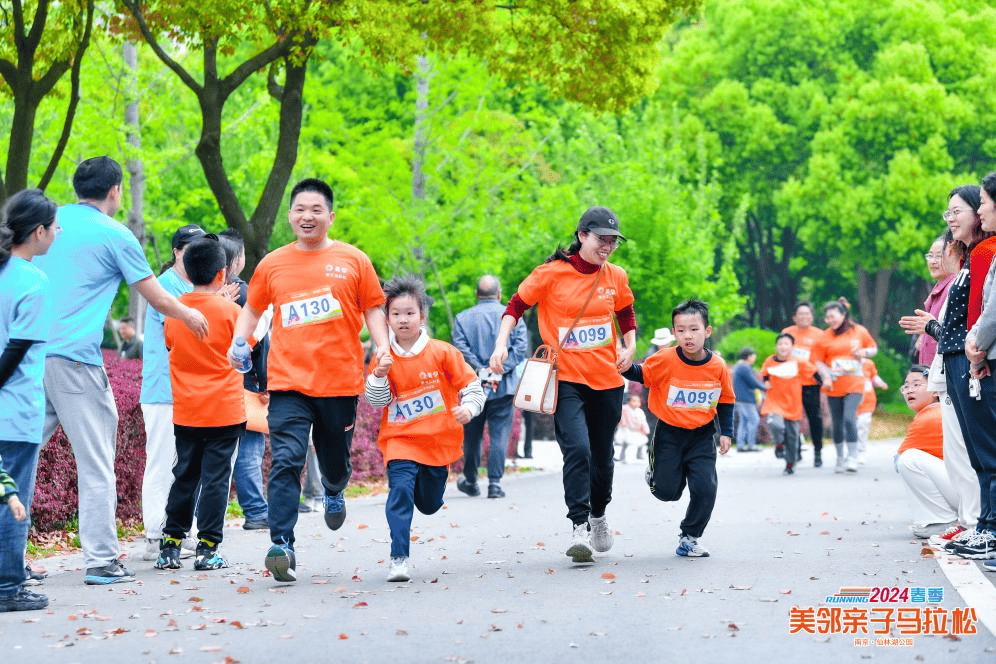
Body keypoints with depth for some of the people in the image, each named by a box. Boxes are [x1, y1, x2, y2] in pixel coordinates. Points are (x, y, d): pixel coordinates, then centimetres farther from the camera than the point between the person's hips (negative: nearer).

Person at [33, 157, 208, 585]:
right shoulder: (115, 235, -1)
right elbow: (158, 299, 5)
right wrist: (190, 316, 24)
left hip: (30, 353, 6)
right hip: (75, 358, -6)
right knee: (95, 464, 1)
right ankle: (101, 561, 0)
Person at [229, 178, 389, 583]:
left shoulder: (353, 261, 6)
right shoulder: (273, 264, 8)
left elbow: (373, 309, 8)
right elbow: (252, 308, 20)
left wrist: (383, 347, -8)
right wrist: (238, 343, 4)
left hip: (340, 380, 1)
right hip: (288, 381, 0)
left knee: (335, 460, 14)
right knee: (285, 461, -15)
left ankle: (334, 492, 51)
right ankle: (282, 546, -18)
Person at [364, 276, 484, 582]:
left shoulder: (442, 353, -3)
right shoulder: (384, 358, -1)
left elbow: (471, 384, 2)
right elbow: (374, 400, -2)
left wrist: (468, 408, -16)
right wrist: (379, 376, -19)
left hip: (438, 439, 1)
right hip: (400, 440, -1)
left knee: (430, 504, 14)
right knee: (400, 491, -22)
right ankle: (399, 559, -21)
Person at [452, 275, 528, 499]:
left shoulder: (463, 318, 5)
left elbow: (460, 348, -8)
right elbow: (520, 347, -7)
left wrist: (479, 370, -10)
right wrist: (500, 369, -11)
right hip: (504, 388, -1)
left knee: (472, 436, 12)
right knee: (499, 435, 1)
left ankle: (470, 482, 23)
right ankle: (495, 483, -5)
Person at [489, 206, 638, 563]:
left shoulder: (616, 277, 5)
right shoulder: (552, 273, -7)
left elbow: (626, 313, 22)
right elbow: (516, 305, 1)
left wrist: (629, 347, 7)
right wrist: (501, 344, -10)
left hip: (607, 379, 4)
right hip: (566, 378, -4)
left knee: (603, 454, 14)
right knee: (577, 448, -21)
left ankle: (598, 514, 38)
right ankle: (578, 527, -18)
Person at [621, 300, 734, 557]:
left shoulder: (717, 366, -9)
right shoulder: (665, 360, -15)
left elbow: (726, 401, 5)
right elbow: (641, 374, 0)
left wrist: (726, 432, 1)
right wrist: (626, 367, -21)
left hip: (702, 435, 1)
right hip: (669, 432, -1)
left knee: (705, 488, -11)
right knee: (667, 492, 0)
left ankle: (690, 536, 11)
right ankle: (656, 472, 38)